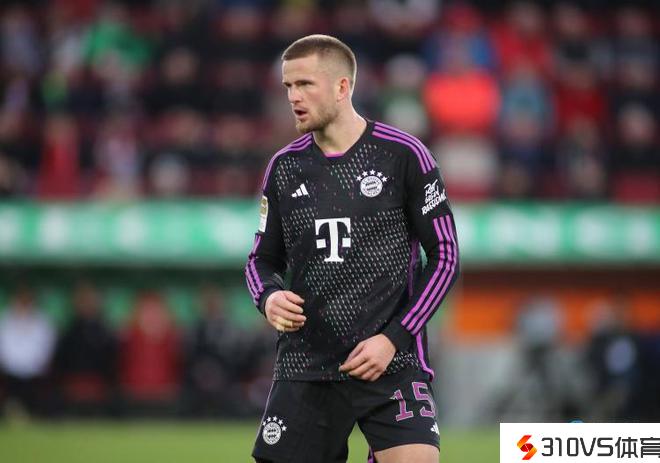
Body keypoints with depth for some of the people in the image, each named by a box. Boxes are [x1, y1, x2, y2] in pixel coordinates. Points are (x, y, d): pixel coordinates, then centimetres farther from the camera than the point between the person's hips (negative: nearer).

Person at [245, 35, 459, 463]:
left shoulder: (403, 155, -4)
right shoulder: (284, 167, 8)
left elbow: (445, 256, -2)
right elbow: (263, 259, 17)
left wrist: (394, 338, -10)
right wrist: (268, 296, -7)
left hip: (392, 363, -4)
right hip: (305, 368, 4)